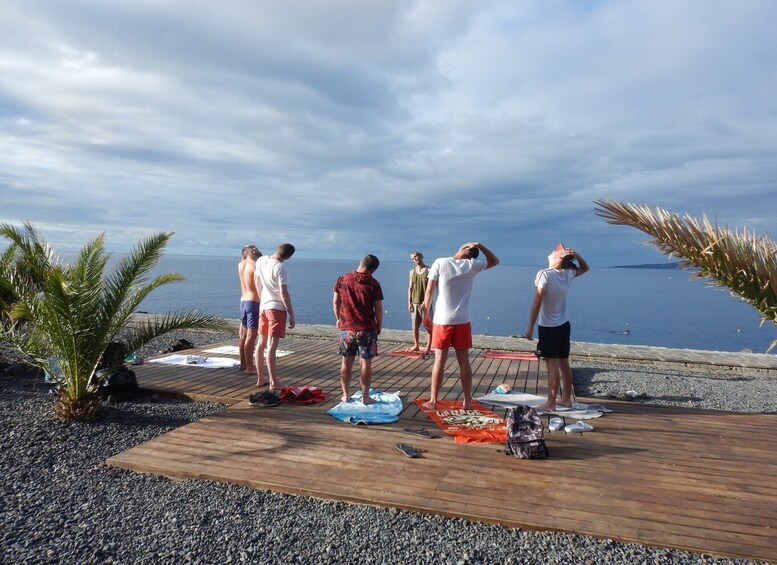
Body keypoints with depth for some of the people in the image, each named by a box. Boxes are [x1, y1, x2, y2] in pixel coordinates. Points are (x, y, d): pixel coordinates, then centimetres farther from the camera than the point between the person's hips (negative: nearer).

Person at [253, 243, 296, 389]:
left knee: (261, 343, 14)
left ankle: (260, 378, 22)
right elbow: (284, 294, -19)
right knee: (271, 346, -6)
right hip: (277, 308, -7)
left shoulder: (261, 261, 2)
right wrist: (291, 314, -11)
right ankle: (273, 382, 0)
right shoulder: (280, 268, -19)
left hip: (263, 306, 7)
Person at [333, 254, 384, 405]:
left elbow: (335, 302, 6)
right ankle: (365, 396, 11)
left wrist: (338, 319, 20)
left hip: (346, 327, 3)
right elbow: (378, 309, -7)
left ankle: (345, 395, 20)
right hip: (367, 329, -3)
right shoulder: (373, 284, -9)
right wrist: (379, 325, 8)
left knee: (346, 362, 12)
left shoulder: (342, 279, 0)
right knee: (365, 363, 5)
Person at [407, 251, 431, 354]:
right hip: (414, 303, 4)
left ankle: (428, 347, 6)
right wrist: (409, 302, 2)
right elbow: (410, 287, 10)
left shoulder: (429, 270, -5)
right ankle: (416, 346, 21)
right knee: (415, 326, 8)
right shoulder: (412, 272, 9)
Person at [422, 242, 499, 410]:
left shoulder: (440, 263, -6)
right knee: (464, 362, 9)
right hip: (463, 321, 1)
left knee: (439, 361, 5)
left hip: (442, 320, -1)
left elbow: (429, 291, -5)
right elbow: (495, 261, 17)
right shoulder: (472, 265, -1)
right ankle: (467, 401, 18)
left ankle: (433, 401, 11)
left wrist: (426, 313, 5)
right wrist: (479, 245, 7)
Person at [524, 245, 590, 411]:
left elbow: (537, 304, -19)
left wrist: (530, 327, -13)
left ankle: (550, 404, 3)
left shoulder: (545, 274, -18)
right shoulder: (569, 274, 0)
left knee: (552, 365, -3)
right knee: (564, 364, 14)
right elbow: (585, 268, 23)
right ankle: (566, 399, 25)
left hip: (548, 328, -6)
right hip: (564, 325, 7)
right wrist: (576, 255, 2)